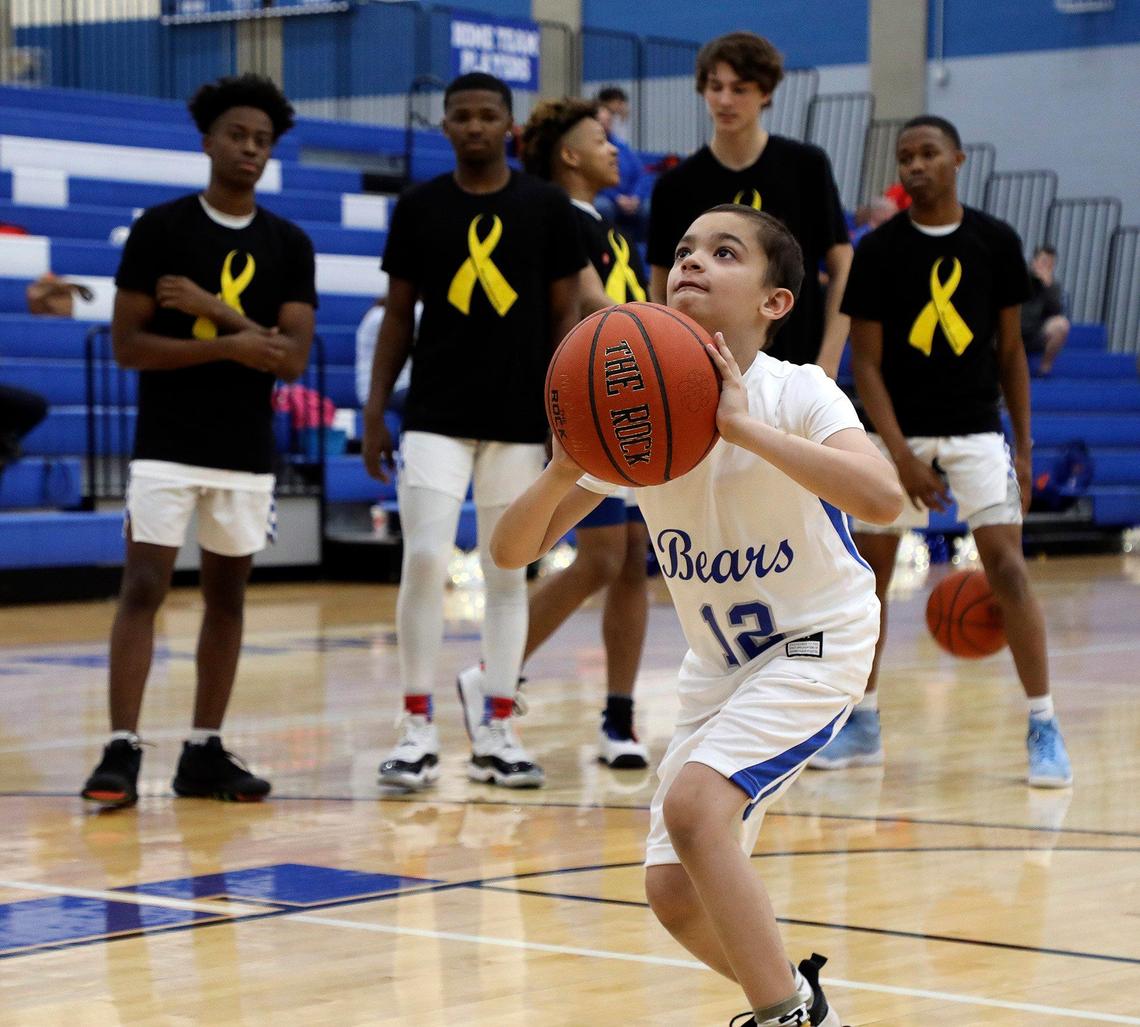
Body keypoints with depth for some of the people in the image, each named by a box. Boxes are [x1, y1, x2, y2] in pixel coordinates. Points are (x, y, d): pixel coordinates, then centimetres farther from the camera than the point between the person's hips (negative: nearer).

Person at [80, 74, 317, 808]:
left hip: (249, 452, 4)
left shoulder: (289, 245, 5)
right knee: (144, 588, -9)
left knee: (228, 594, 7)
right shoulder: (160, 229, -3)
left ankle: (205, 752, 14)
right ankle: (122, 750, -10)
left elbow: (293, 358, -3)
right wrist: (228, 347, -16)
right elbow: (128, 345, -7)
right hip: (168, 446, -4)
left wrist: (216, 308, -15)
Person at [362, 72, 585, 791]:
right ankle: (419, 729, 0)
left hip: (521, 420, 0)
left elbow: (566, 315, 4)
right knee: (425, 562, -10)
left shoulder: (547, 207, 1)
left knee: (508, 574, 5)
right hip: (436, 416, 0)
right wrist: (375, 411, 2)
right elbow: (399, 314, 8)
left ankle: (498, 733, 12)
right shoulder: (419, 207, 3)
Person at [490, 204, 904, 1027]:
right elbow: (512, 551, -9)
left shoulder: (794, 394, -19)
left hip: (817, 642, -6)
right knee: (675, 893, 3)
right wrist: (564, 471, -30)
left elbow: (882, 498, -39)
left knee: (692, 804, -27)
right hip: (719, 663, 6)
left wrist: (741, 426, -43)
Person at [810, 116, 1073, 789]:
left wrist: (1024, 445, 2)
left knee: (1007, 564, -12)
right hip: (900, 433, 1)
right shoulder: (880, 250, -4)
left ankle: (1044, 729, -6)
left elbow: (1010, 348, 7)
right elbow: (867, 362, -5)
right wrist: (902, 456, -13)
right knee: (868, 572, 4)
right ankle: (863, 727, 19)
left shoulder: (996, 242, -1)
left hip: (977, 430, -1)